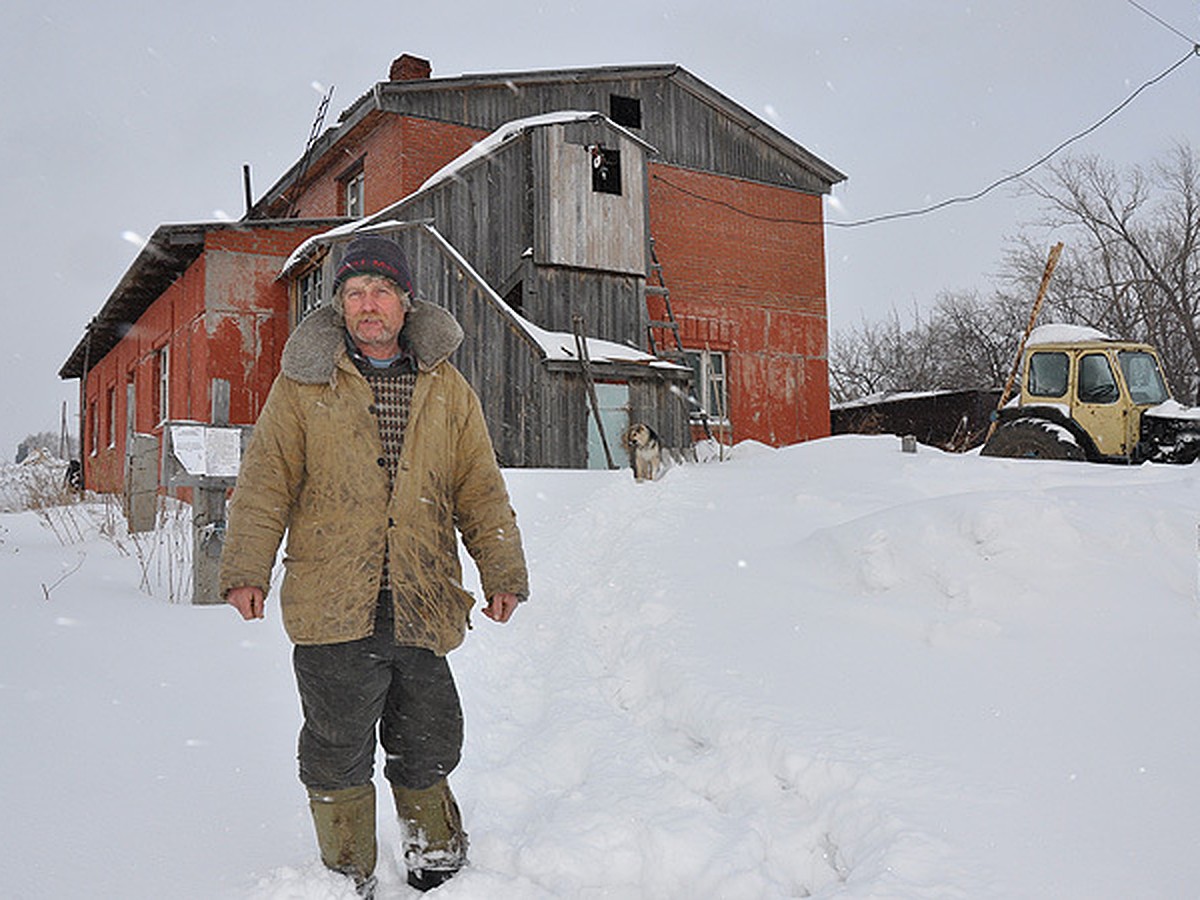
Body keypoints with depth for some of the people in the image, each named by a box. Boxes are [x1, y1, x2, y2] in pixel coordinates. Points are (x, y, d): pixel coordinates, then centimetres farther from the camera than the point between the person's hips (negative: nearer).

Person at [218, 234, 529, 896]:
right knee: (338, 758, 8)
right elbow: (267, 480, 0)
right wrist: (246, 568, -11)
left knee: (426, 752, 14)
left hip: (423, 609, 2)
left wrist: (503, 572, 2)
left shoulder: (448, 389, 10)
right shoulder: (304, 383, 4)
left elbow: (480, 490, 10)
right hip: (332, 611, -1)